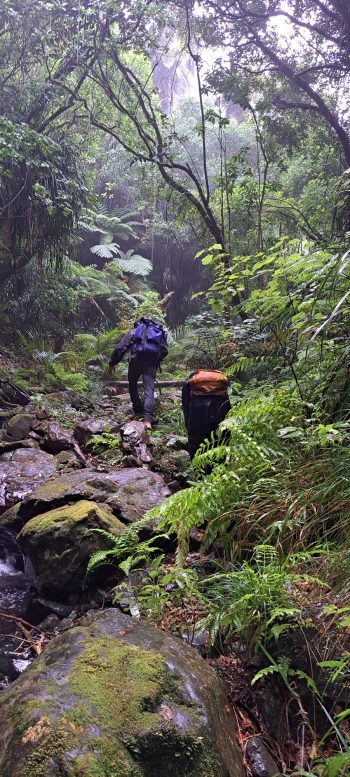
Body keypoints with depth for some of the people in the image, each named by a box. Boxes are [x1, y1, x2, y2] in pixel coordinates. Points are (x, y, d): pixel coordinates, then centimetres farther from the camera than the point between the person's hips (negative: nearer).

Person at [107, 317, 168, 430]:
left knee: (132, 386, 21)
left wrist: (111, 364, 12)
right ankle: (148, 418, -19)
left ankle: (138, 411, 24)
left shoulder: (132, 332, 21)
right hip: (152, 362, 1)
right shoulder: (159, 332, 29)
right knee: (149, 390, -4)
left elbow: (120, 348, 10)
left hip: (136, 360, -1)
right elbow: (164, 350, 19)